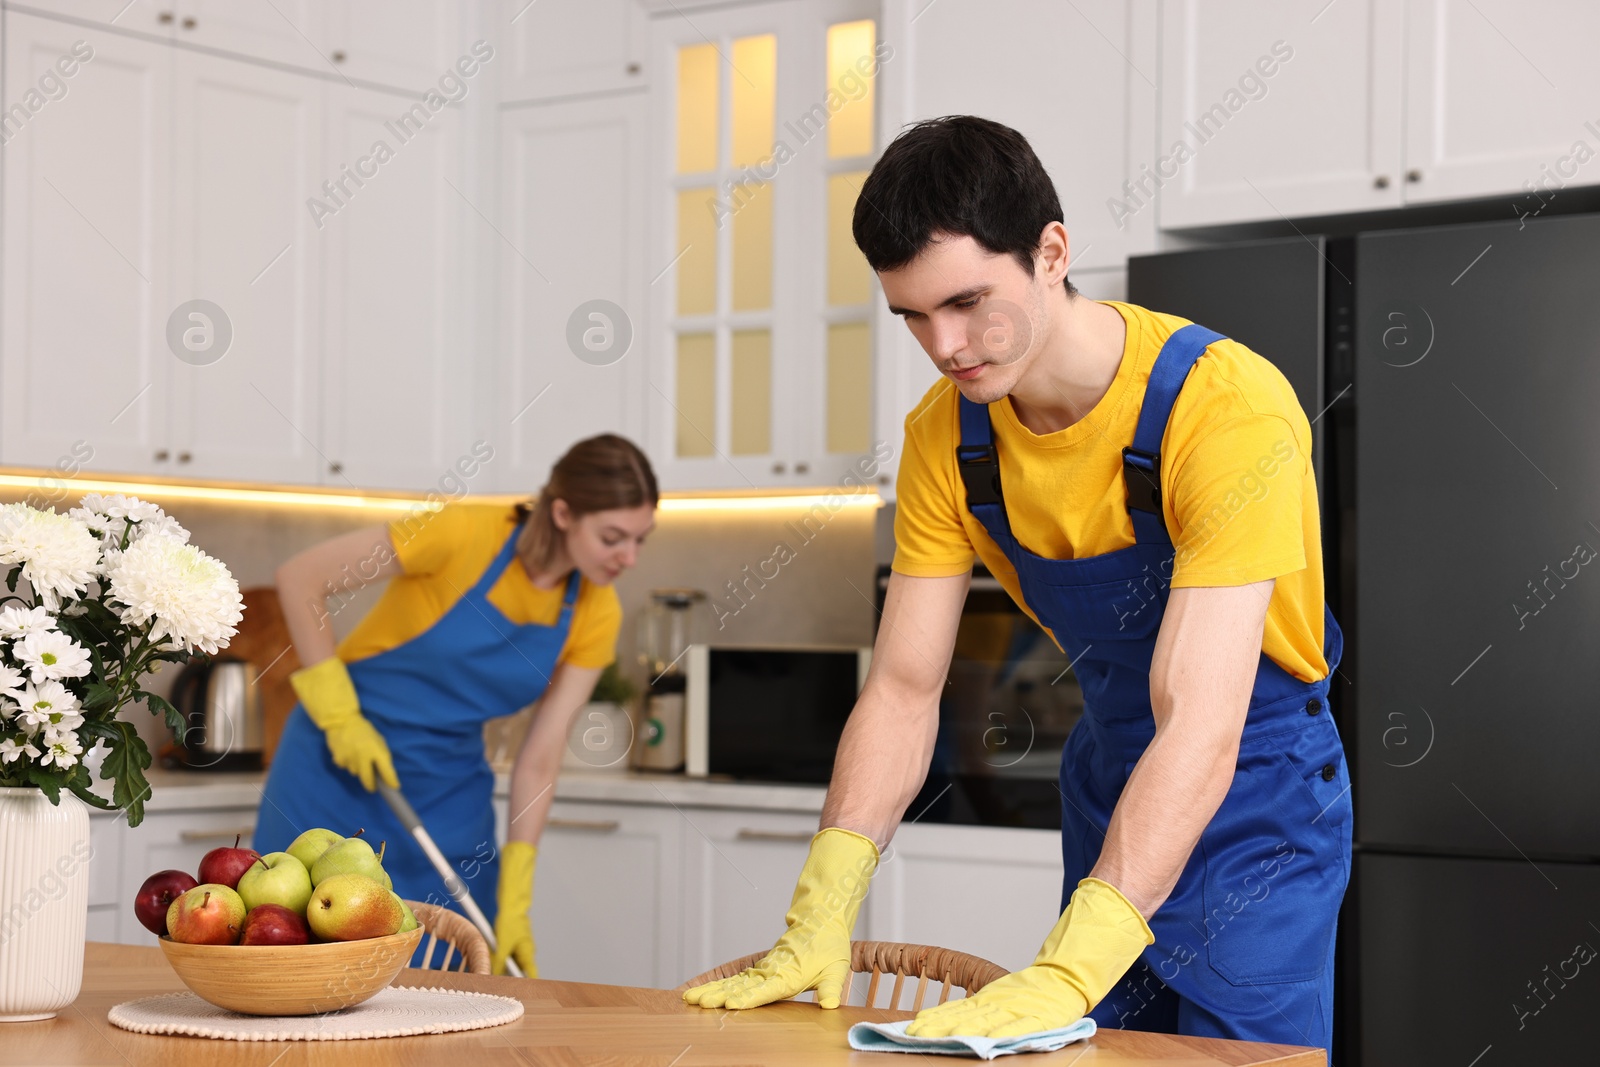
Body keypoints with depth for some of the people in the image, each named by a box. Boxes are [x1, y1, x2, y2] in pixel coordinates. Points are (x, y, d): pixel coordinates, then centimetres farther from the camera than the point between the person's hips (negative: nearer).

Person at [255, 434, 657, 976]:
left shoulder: (595, 615, -9)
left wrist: (514, 901, -11)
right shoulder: (465, 533, -23)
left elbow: (540, 758, -6)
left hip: (449, 792, 4)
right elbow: (299, 579, -17)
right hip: (341, 768, -4)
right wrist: (339, 717, -19)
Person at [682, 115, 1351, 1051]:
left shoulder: (1228, 407, -28)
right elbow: (903, 689, -7)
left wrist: (1068, 974, -43)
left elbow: (1201, 726, -35)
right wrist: (819, 926, -19)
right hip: (1113, 781, 5)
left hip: (1259, 791, -5)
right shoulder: (946, 436, -9)